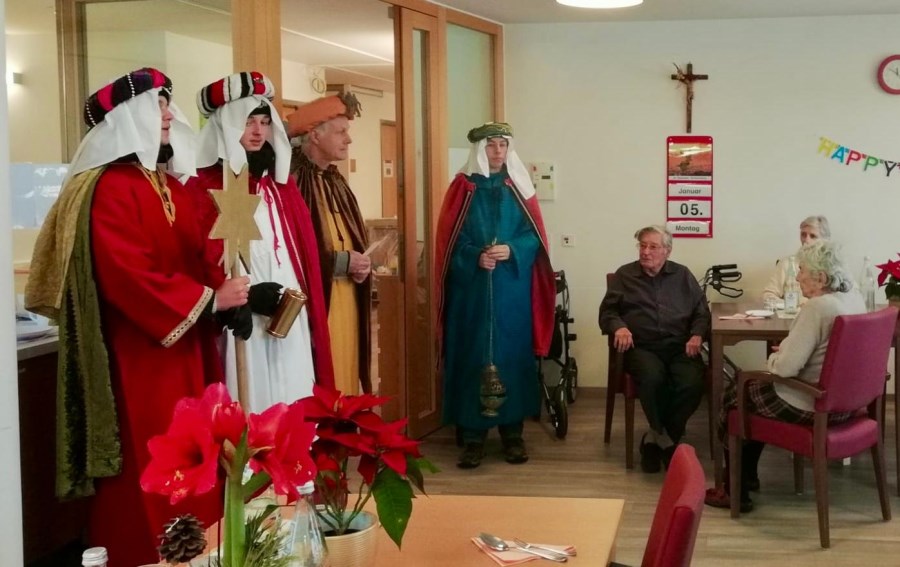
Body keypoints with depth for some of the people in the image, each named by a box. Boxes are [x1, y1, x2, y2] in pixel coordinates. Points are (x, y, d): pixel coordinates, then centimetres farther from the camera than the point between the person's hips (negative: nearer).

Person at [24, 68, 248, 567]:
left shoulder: (174, 187, 15)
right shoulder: (108, 189, -13)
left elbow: (201, 257, 14)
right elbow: (127, 276, -22)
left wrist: (227, 293, -7)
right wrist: (210, 299, -18)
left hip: (186, 351, 8)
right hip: (138, 357, -8)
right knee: (147, 473, -3)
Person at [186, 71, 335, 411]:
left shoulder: (281, 184, 16)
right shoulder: (203, 187, -3)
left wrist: (307, 310, 8)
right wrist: (247, 295, -19)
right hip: (240, 325, -5)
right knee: (251, 406, -5)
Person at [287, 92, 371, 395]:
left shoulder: (336, 181, 15)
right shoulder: (290, 181, -16)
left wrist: (359, 264, 0)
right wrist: (341, 261, -15)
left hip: (347, 302, 9)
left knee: (343, 378, 13)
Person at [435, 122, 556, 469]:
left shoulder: (518, 188, 9)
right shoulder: (463, 188, 4)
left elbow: (534, 235, 3)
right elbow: (450, 239, -1)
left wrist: (511, 250, -15)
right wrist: (476, 256, -16)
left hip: (512, 290, 2)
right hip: (471, 290, -2)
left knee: (512, 353, 3)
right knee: (472, 355, -2)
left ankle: (512, 432, 12)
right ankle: (472, 436, 3)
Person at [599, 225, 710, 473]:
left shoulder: (682, 275, 19)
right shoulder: (624, 275, 16)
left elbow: (702, 311, 15)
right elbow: (607, 311, 12)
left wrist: (697, 334, -5)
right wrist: (619, 327, -10)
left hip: (679, 346, 2)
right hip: (642, 346, -1)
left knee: (692, 383, -31)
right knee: (652, 378, -37)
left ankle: (657, 438, -12)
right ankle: (665, 439, -15)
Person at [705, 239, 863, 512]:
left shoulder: (817, 307, -26)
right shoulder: (856, 300, 2)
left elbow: (785, 368, -25)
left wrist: (772, 358, -4)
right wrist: (787, 348, 9)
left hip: (812, 406, -9)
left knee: (733, 394, 15)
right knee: (753, 387, 27)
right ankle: (748, 475, 36)